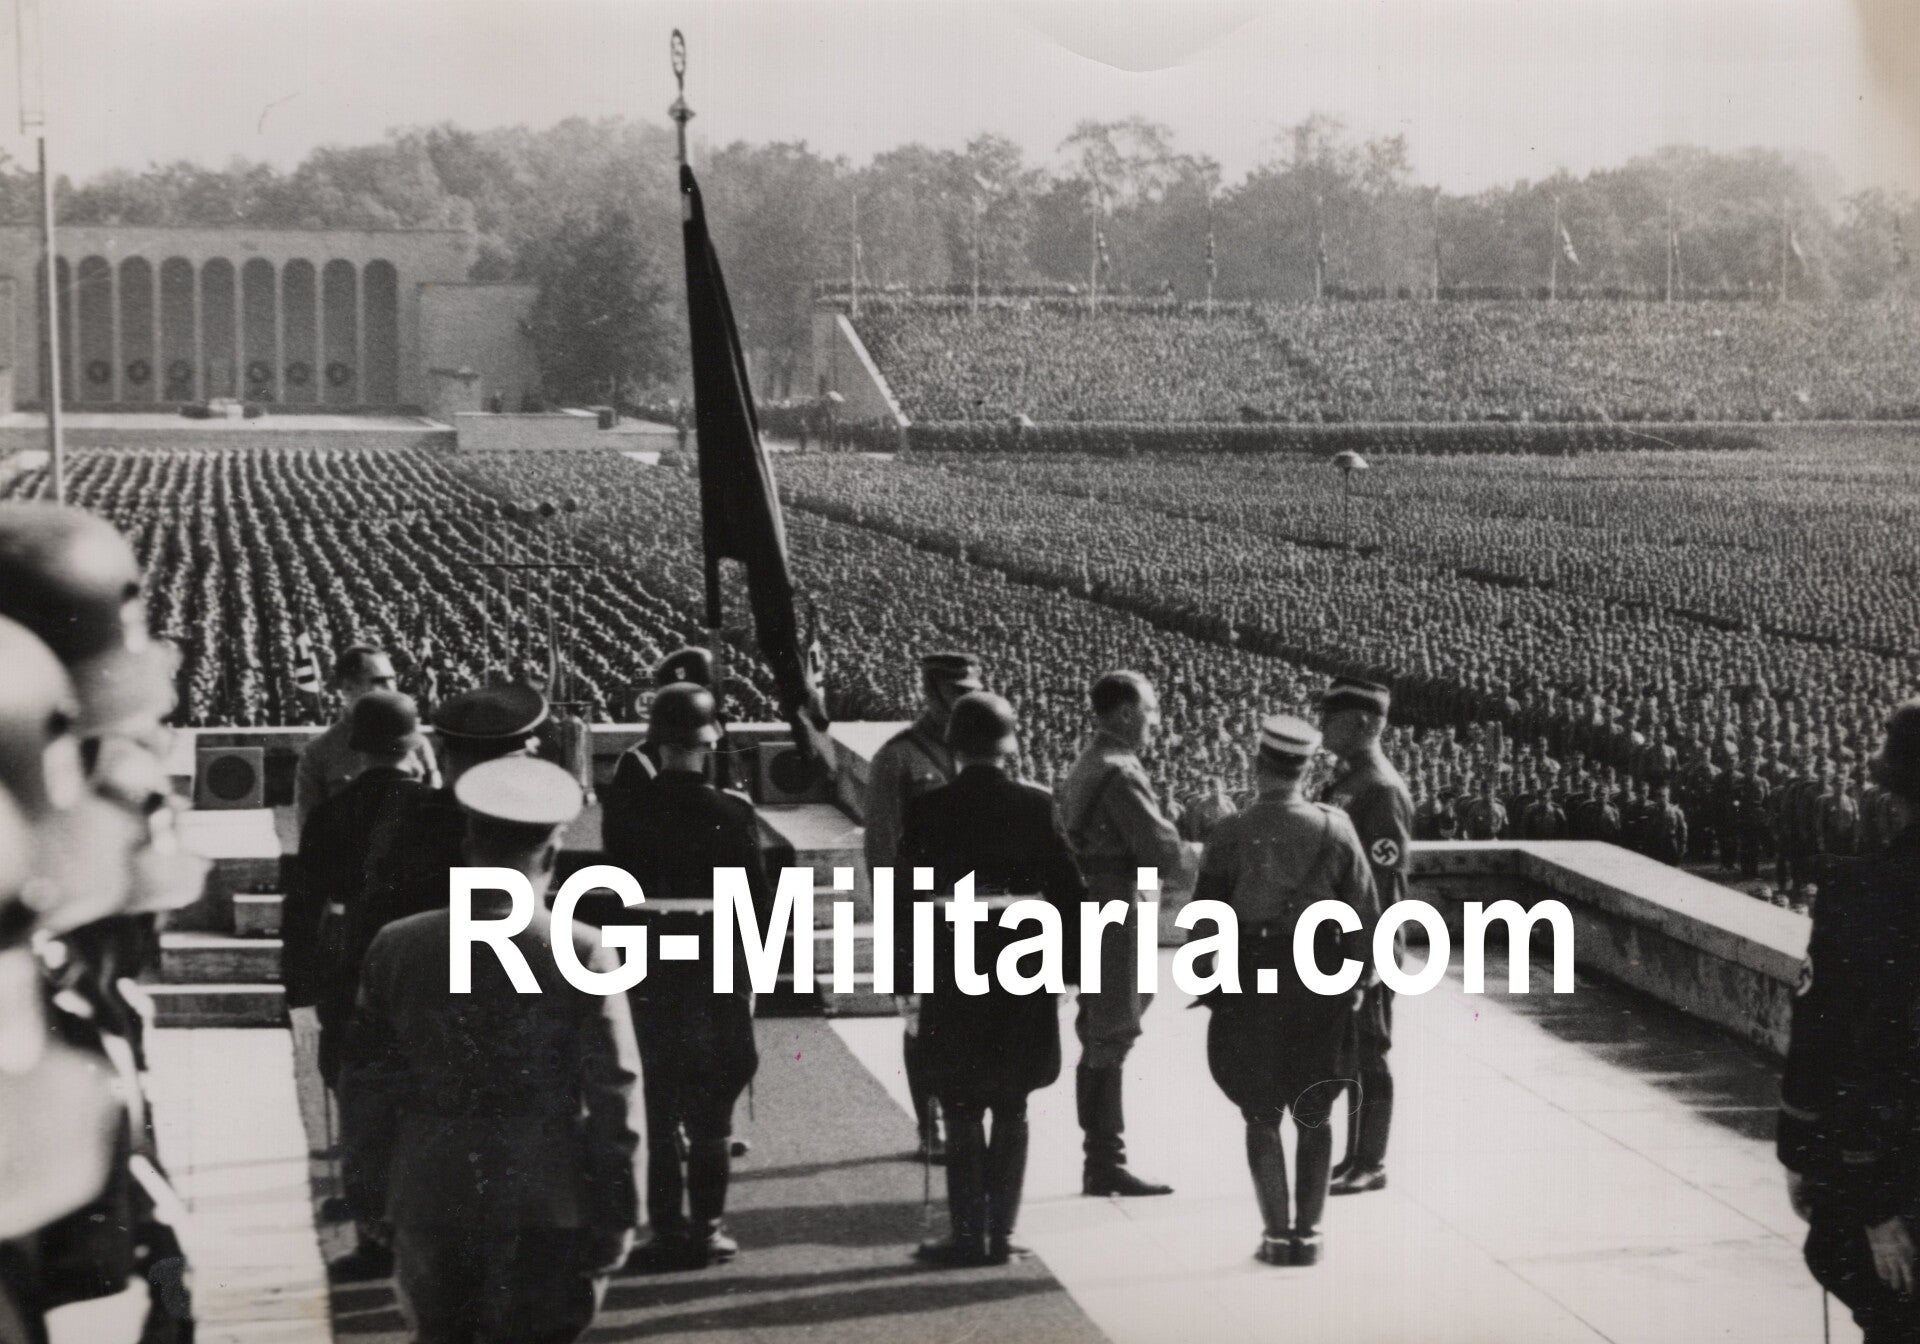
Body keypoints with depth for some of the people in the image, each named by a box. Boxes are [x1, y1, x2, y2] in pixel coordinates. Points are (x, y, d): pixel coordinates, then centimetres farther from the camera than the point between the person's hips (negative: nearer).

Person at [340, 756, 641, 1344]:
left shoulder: (396, 948, -1)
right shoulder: (583, 957, -10)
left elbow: (365, 1080, 5)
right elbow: (612, 1097, -9)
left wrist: (368, 1186, 15)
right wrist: (615, 1214, -3)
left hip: (430, 1204, 3)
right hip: (546, 1208, -3)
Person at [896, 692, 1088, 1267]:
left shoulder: (926, 810, -5)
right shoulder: (1035, 806, -3)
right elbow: (1068, 891, -2)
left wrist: (905, 977, 4)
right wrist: (1070, 966, 7)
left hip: (952, 979, -1)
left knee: (962, 1112, 6)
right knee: (1011, 1112, 10)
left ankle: (969, 1235, 6)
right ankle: (1001, 1234, 11)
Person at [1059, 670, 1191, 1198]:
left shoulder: (1085, 767, 14)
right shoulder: (1120, 774, -17)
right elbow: (1163, 852, -20)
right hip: (1115, 912, -10)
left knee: (1100, 1041, 14)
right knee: (1109, 1043, -4)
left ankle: (1102, 1156, 21)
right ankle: (1106, 1165, 1)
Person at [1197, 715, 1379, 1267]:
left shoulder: (1233, 834, -8)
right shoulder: (1335, 829, -2)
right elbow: (1365, 913, 0)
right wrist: (1356, 980, 10)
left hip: (1253, 982, -2)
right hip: (1321, 980, 2)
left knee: (1262, 1114, 6)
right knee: (1314, 1112, 11)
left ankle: (1277, 1232, 4)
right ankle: (1308, 1231, 11)